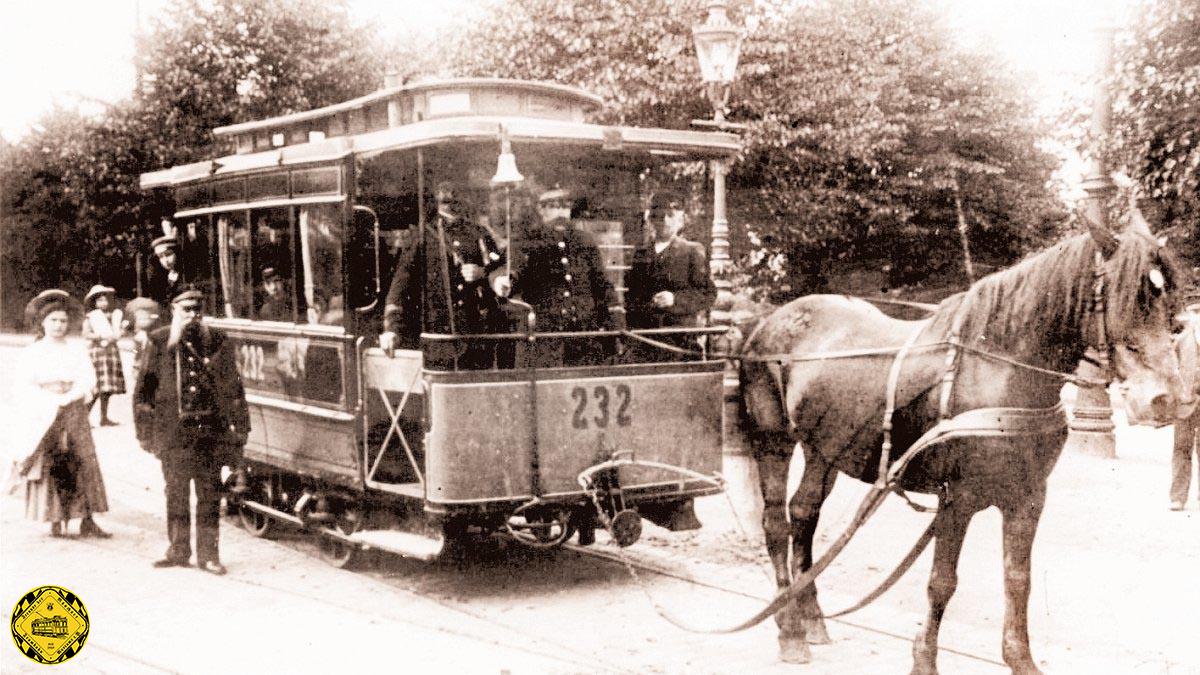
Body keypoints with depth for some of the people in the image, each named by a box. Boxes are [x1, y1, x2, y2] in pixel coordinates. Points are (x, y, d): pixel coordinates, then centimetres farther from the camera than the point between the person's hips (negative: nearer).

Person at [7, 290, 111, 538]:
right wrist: (51, 401, -13)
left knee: (83, 464, -4)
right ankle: (56, 522, 1)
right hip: (44, 416, -1)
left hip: (74, 413, 1)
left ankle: (87, 521, -2)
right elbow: (21, 387, -4)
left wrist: (67, 398, -14)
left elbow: (88, 380, -1)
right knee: (49, 467, -3)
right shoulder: (32, 353, 3)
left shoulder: (77, 349, 7)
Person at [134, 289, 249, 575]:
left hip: (211, 430, 0)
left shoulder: (217, 340, 6)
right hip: (173, 431, 0)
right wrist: (146, 430, 1)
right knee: (176, 493, 8)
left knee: (210, 494, 4)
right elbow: (143, 389, 5)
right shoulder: (159, 342, 3)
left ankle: (207, 553, 12)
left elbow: (233, 386, 9)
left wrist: (239, 428, 6)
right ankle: (178, 550, 19)